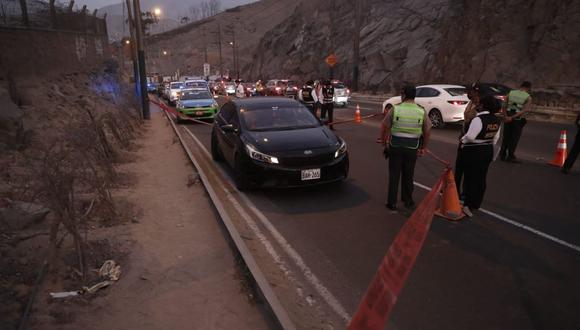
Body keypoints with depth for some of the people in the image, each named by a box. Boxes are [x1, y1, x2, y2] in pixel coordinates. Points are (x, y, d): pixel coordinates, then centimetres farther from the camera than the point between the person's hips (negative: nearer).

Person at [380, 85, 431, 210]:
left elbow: (384, 127, -4)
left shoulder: (395, 109, -7)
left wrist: (384, 143, 9)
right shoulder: (422, 112, -1)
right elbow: (427, 131, 5)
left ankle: (392, 203, 10)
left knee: (394, 174, 7)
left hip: (395, 145, -1)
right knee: (408, 175, 17)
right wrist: (423, 148, 16)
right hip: (412, 148, 2)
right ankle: (408, 201, 28)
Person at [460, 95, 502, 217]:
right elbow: (496, 137, 13)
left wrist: (462, 140, -5)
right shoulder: (497, 120, 3)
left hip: (473, 152, -7)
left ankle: (468, 205, 3)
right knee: (481, 177, 15)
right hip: (488, 151, 7)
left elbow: (470, 137, -25)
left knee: (471, 177, 1)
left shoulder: (478, 119, -23)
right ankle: (476, 204, 27)